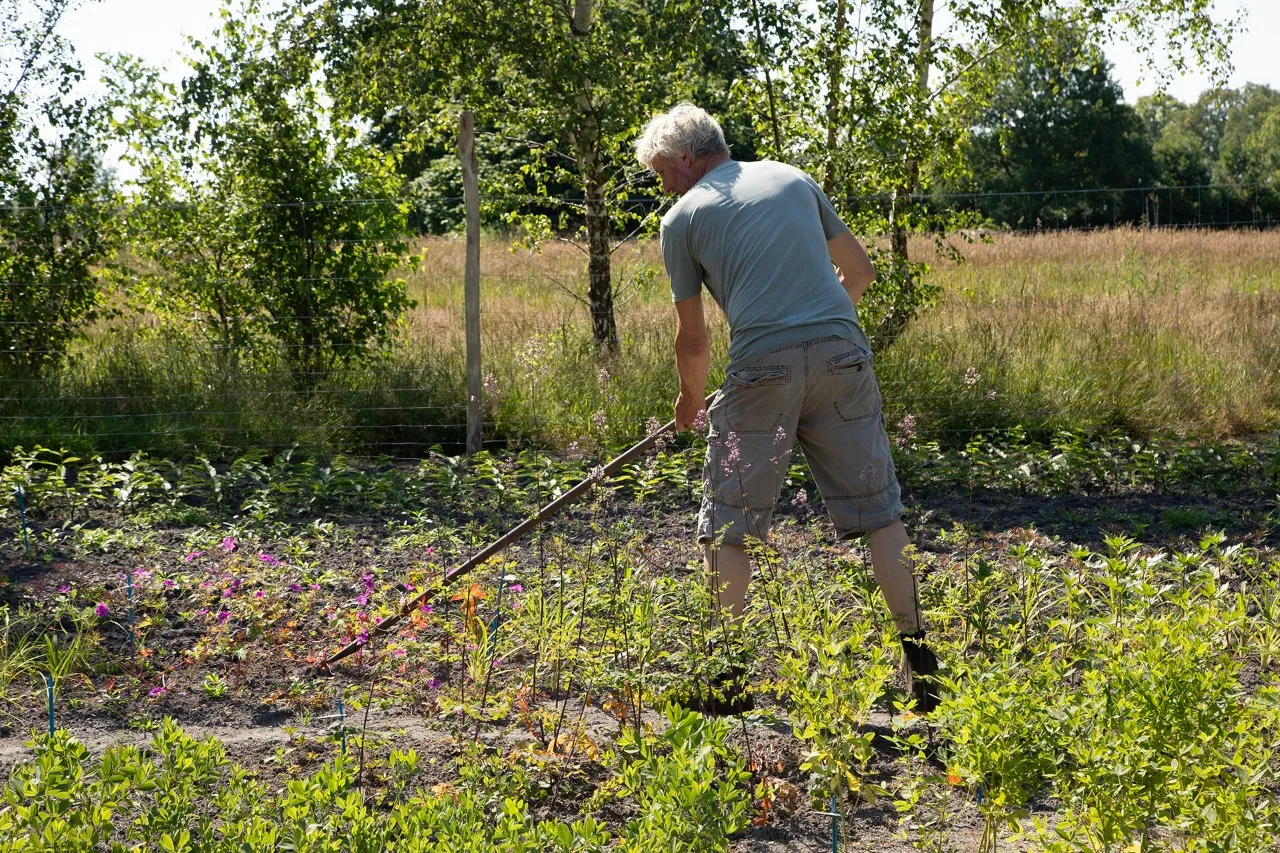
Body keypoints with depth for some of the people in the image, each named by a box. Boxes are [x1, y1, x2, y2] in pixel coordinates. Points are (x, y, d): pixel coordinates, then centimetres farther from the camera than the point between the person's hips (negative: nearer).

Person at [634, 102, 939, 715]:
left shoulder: (683, 217, 9)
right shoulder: (793, 178, 20)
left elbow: (692, 337, 13)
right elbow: (860, 269, 24)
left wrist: (691, 400, 31)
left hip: (763, 367, -3)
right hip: (843, 355, 4)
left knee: (727, 527, 7)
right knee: (879, 513, 10)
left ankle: (731, 681, 7)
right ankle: (918, 659, 9)